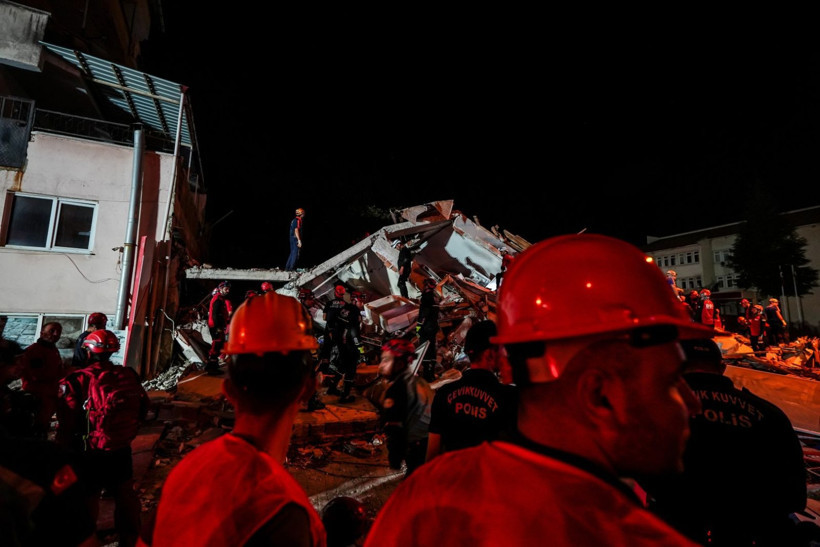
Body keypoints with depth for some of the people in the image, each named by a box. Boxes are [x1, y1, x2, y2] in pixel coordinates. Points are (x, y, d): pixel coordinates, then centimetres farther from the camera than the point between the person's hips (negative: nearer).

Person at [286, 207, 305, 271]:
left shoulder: (294, 220, 18)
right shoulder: (298, 220, -12)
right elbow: (296, 230, -20)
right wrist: (299, 240, -22)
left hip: (292, 238, 10)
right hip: (296, 239, -10)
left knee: (292, 253, 14)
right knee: (295, 254, -6)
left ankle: (287, 267, 16)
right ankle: (291, 268, -6)